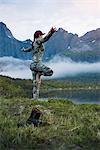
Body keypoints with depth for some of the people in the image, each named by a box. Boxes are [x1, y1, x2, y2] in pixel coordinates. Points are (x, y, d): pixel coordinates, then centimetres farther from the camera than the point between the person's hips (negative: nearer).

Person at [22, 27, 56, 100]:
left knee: (36, 83, 7)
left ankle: (35, 98, 7)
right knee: (50, 71, -21)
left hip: (33, 64, 9)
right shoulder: (38, 41, -6)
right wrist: (51, 33, -44)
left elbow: (28, 49, 38)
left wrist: (24, 49, 62)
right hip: (37, 64, -9)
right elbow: (45, 38, -28)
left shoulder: (34, 44, 19)